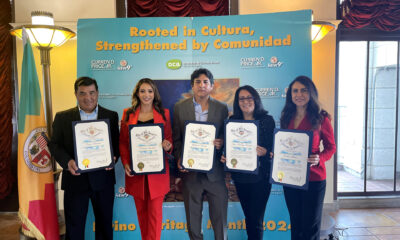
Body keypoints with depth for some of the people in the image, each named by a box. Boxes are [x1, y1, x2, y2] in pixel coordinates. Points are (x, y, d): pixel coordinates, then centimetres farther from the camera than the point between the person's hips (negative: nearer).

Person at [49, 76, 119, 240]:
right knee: (74, 227, 10)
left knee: (105, 223, 17)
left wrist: (113, 157, -17)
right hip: (75, 179, -1)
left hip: (103, 179, 1)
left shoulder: (111, 116, 2)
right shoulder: (62, 117, 1)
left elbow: (117, 143, 4)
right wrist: (67, 161, -17)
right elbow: (54, 144, 1)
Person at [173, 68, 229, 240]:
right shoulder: (180, 107, 3)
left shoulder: (222, 108, 1)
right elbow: (176, 137, 6)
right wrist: (179, 159, -6)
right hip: (190, 170, 1)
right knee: (192, 215, 15)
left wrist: (221, 143, -15)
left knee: (219, 215, 7)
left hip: (214, 171, 0)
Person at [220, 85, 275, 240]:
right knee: (248, 217, 18)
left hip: (260, 176, -3)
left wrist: (265, 152, -24)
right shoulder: (232, 121, 5)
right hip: (239, 176, 3)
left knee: (256, 221, 2)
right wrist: (224, 156, -8)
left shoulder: (267, 120, -4)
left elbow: (274, 147, -4)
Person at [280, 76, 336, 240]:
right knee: (295, 224, 17)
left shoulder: (321, 118, -5)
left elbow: (331, 147, -1)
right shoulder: (287, 117, 8)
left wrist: (319, 159, -19)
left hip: (313, 178, -4)